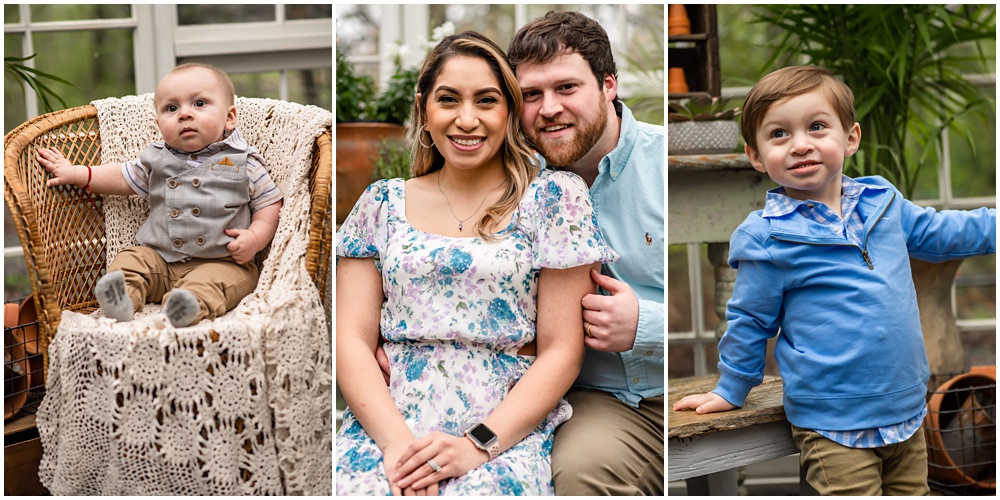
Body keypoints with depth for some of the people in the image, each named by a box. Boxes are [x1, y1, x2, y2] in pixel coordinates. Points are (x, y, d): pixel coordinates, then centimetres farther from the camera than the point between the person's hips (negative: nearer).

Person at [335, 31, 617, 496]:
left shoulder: (554, 196, 4)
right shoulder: (383, 202, 11)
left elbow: (561, 351, 0)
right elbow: (352, 339, 5)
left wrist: (480, 444, -12)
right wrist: (395, 440, -11)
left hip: (507, 434, -1)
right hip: (383, 426, 2)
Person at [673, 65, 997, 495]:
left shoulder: (883, 201, 3)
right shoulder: (767, 236, -11)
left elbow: (936, 232, 22)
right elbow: (750, 320, 0)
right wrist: (731, 391, 8)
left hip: (908, 411, 6)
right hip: (833, 427, -6)